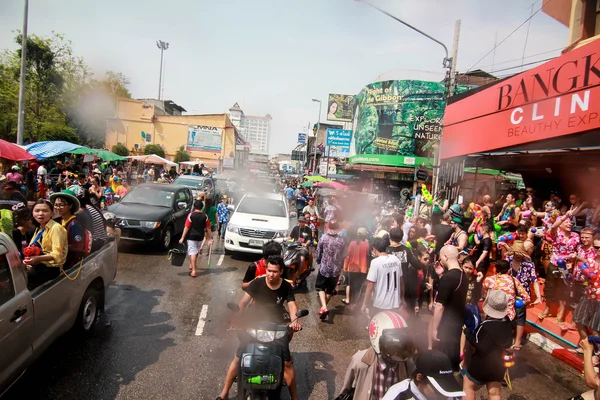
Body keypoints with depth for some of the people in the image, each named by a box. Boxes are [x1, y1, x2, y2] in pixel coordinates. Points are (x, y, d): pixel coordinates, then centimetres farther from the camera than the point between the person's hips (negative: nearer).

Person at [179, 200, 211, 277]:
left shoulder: (191, 215, -10)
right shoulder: (205, 216, -2)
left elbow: (187, 227, -11)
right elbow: (208, 228, 0)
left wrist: (182, 238, -8)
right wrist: (210, 237, 9)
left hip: (191, 237, -4)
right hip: (200, 237, 4)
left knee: (193, 253, -5)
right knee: (196, 252, 22)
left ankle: (193, 271, -11)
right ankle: (192, 265, 39)